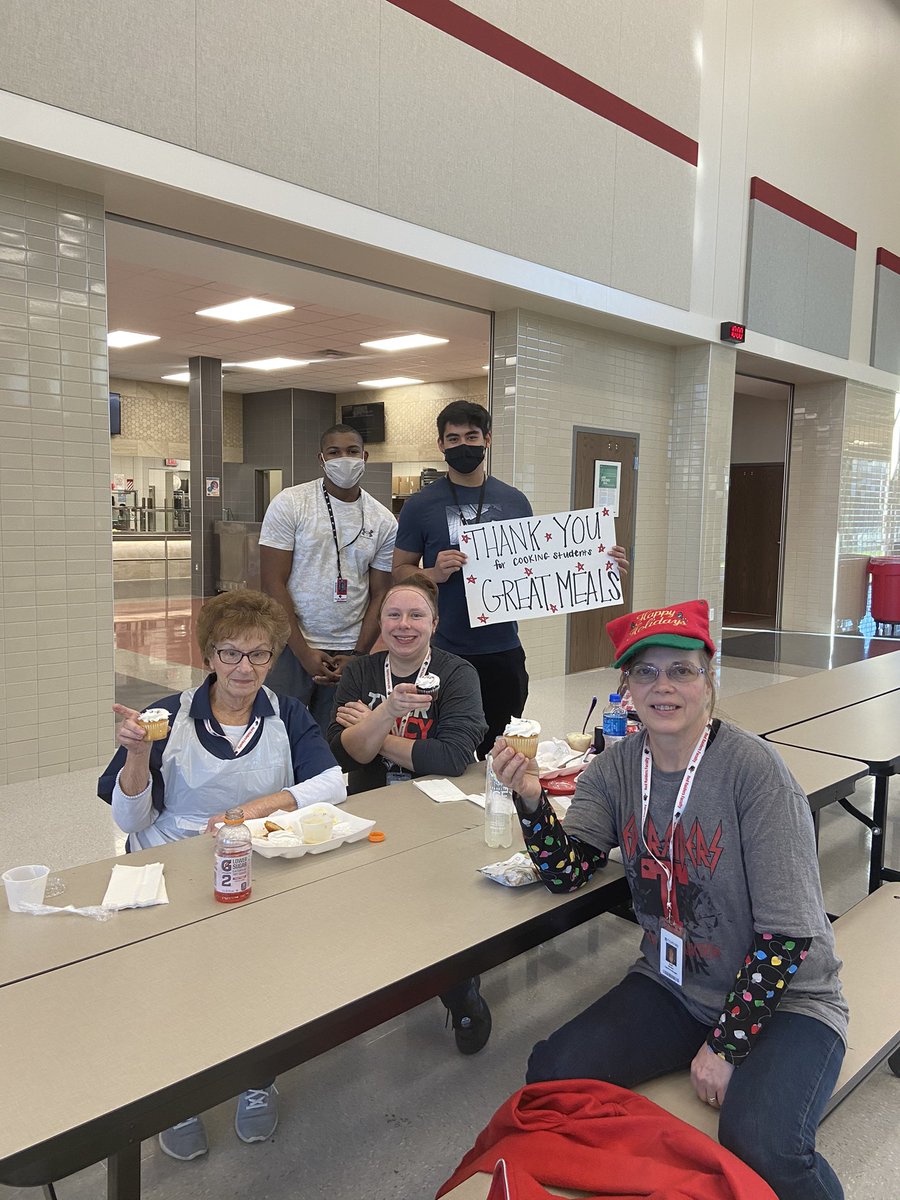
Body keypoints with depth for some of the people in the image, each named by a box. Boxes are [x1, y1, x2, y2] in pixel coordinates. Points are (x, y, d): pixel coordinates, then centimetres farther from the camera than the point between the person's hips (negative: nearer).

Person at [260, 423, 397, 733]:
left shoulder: (383, 521, 4)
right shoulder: (289, 504, -4)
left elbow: (379, 596, 6)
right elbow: (273, 583, -7)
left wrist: (357, 657, -4)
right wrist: (303, 653, -11)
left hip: (348, 653, 2)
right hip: (291, 647, -2)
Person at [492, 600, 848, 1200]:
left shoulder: (754, 769, -21)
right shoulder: (618, 767, -3)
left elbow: (786, 934, -18)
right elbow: (567, 872, -7)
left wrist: (727, 1045, -14)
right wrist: (531, 797, -25)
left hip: (781, 997, -4)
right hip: (672, 987, 5)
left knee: (759, 1149, -29)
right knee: (551, 1074, -13)